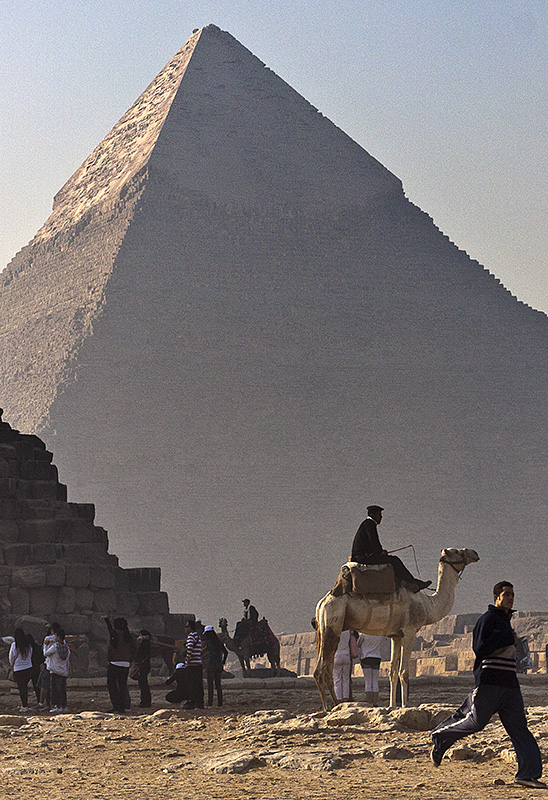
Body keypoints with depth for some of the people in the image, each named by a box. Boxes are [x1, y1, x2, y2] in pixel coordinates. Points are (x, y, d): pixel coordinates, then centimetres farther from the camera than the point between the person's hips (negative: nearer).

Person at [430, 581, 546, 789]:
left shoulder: (506, 619, 20)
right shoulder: (488, 618, -7)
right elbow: (480, 647, -17)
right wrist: (507, 638, -15)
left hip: (509, 684, 8)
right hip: (489, 682, -8)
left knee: (518, 725, -2)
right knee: (475, 721, -2)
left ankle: (528, 773, -7)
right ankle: (439, 737, 22)